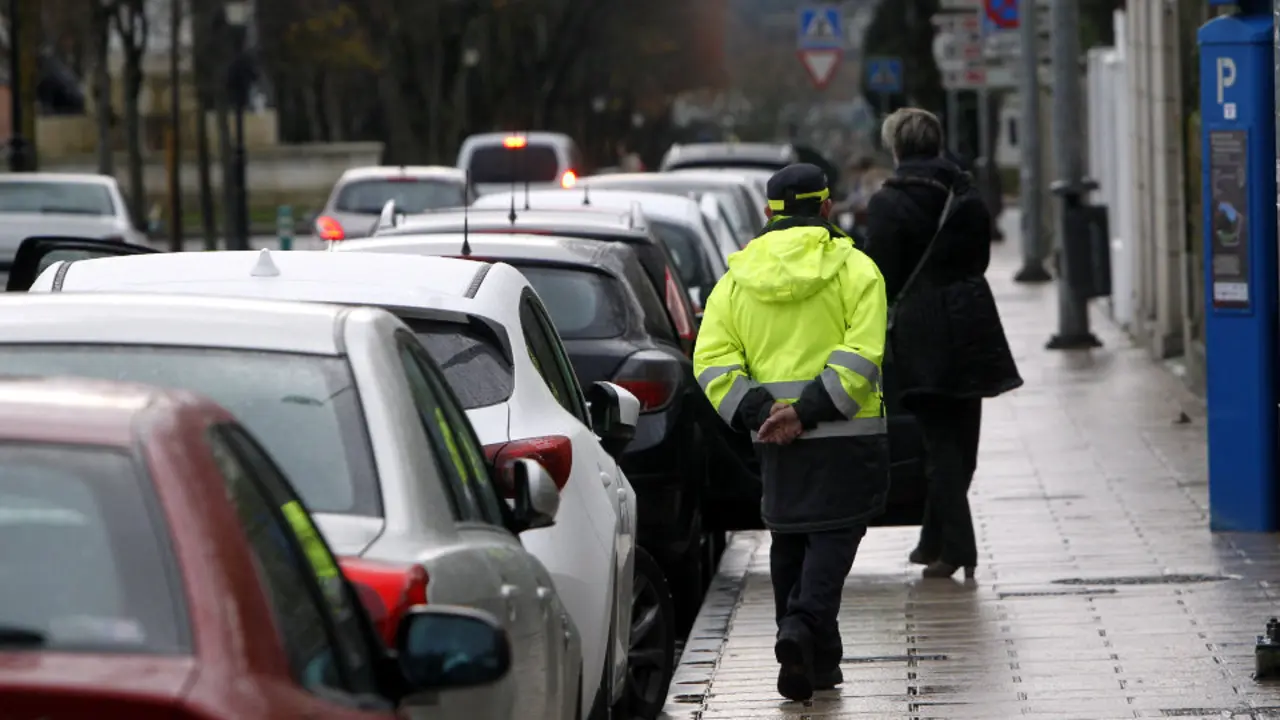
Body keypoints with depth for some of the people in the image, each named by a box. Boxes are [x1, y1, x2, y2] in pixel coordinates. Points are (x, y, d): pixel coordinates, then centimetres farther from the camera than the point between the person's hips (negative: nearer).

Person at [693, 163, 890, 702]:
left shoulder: (736, 280, 8)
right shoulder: (855, 269, -2)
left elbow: (712, 362, -2)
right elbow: (861, 354, -14)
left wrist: (760, 414, -8)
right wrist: (808, 413, -16)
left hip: (775, 440, 3)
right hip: (845, 436, -3)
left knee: (790, 542, 15)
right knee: (833, 535, -1)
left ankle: (817, 661, 16)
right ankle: (802, 631, -24)